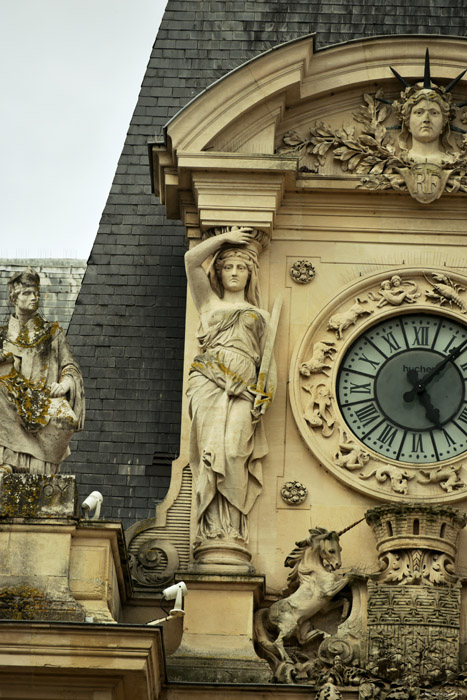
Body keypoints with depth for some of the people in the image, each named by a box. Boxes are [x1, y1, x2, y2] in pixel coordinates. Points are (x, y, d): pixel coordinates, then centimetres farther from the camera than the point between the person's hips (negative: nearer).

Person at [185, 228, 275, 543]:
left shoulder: (261, 315, 28)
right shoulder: (210, 303, 26)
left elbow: (268, 356, 18)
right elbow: (192, 259, 17)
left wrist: (269, 388, 1)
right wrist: (225, 239, 22)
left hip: (244, 387, 0)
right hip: (209, 382, 0)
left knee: (234, 451, -19)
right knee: (212, 450, -15)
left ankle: (233, 530, -23)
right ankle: (213, 528, -20)